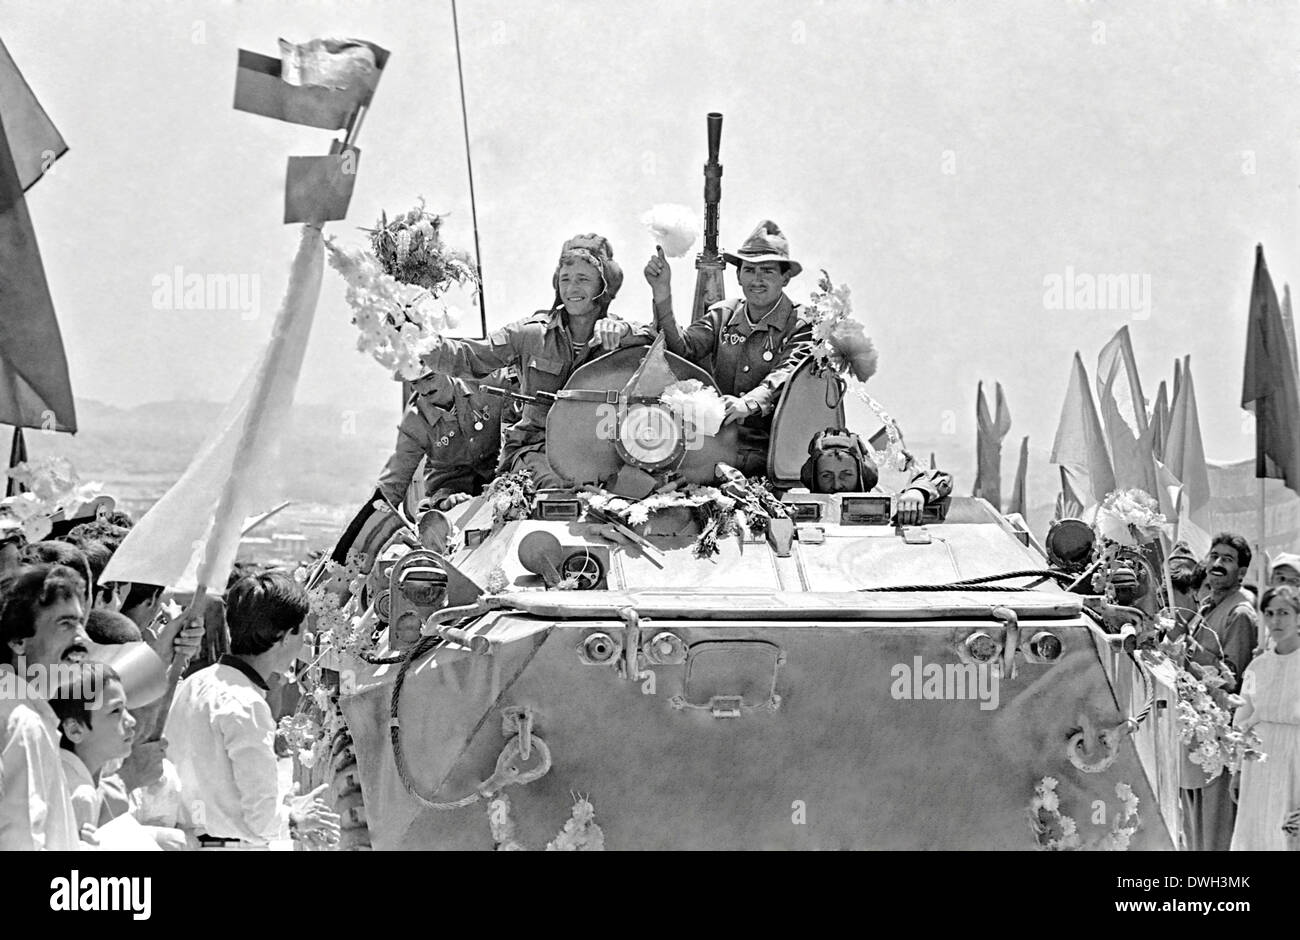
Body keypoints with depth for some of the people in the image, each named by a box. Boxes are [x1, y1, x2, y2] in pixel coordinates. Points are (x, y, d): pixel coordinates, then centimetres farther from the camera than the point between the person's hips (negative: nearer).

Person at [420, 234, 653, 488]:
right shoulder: (531, 333, 6)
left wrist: (622, 331, -25)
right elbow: (469, 358, 2)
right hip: (535, 446, -1)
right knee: (558, 483, -34)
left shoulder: (620, 338, 5)